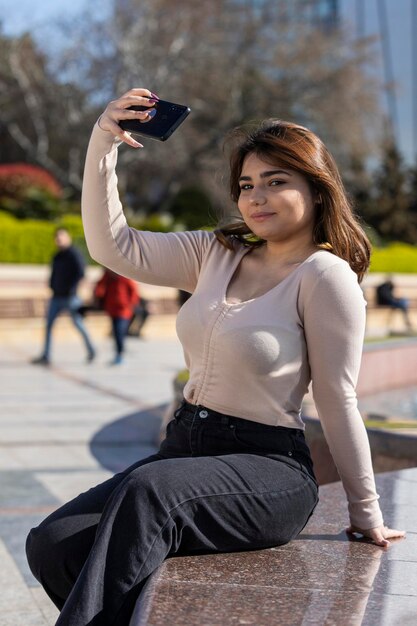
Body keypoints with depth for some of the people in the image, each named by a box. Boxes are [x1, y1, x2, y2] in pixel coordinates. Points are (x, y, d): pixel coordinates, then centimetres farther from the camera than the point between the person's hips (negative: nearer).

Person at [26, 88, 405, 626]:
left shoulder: (325, 275, -7)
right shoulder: (216, 255, 12)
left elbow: (337, 402, -6)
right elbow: (113, 246, 7)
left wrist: (366, 512, 0)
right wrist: (103, 143, -2)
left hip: (269, 470, -6)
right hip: (187, 447, 7)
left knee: (148, 489, -37)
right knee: (53, 545, -14)